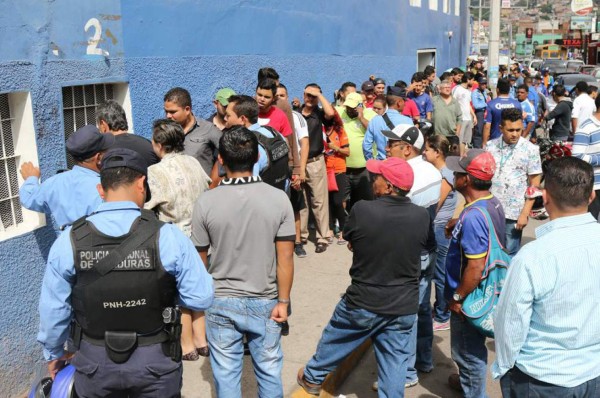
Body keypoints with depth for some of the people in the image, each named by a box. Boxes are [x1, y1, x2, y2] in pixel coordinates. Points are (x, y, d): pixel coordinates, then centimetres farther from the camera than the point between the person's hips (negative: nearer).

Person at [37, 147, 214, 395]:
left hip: (95, 363, 2)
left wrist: (53, 353, 15)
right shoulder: (168, 237, -19)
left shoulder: (69, 242, -12)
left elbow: (53, 308, -2)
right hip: (156, 361, -1)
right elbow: (201, 298, -14)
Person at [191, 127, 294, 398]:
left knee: (226, 374, 14)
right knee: (269, 371, 17)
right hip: (265, 302, 1)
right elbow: (285, 258, -11)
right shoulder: (278, 199, -12)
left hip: (221, 303, 0)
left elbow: (200, 259, -2)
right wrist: (283, 301, -1)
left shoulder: (206, 202, -12)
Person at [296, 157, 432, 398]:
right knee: (395, 362, 15)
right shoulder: (422, 216, -11)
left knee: (335, 339, 23)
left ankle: (313, 378, 44)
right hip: (404, 307, 2)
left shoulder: (362, 210, -21)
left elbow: (348, 238, -2)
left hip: (363, 302, -1)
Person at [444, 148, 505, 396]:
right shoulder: (493, 203, -2)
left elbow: (476, 268, -31)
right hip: (483, 293, 10)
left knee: (468, 350, 12)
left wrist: (457, 297, -19)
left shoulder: (473, 216, -31)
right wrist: (457, 229, 4)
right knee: (471, 347, 29)